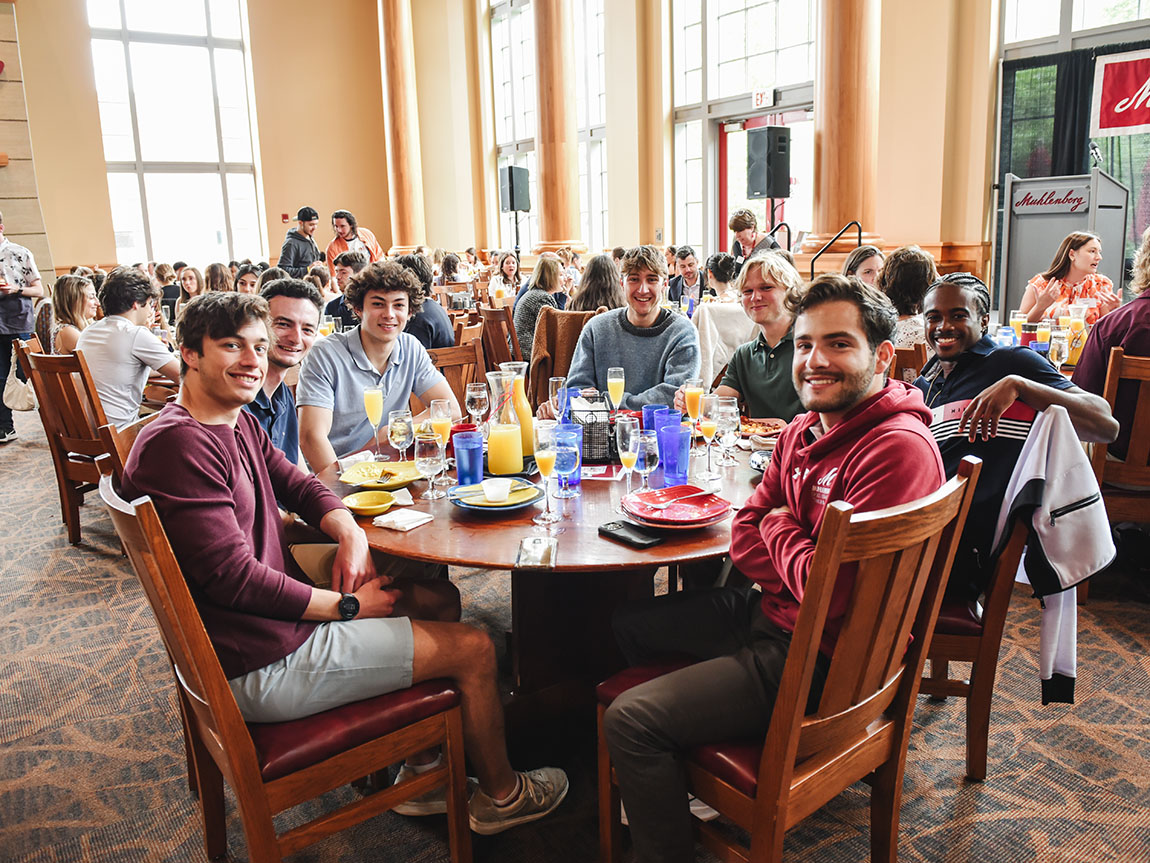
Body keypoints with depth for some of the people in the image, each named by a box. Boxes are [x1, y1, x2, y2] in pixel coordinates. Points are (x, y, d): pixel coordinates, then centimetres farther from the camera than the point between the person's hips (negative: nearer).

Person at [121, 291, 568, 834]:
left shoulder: (237, 423, 8)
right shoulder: (177, 444, -24)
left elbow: (297, 485, 15)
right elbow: (237, 578, -26)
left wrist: (349, 531, -7)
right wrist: (347, 606, -15)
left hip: (276, 614, 10)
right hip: (259, 666, -10)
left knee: (440, 599, 15)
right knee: (474, 649, -4)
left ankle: (419, 772, 24)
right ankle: (500, 794, 23)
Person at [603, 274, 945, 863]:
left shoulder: (899, 448, -25)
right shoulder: (806, 429, 4)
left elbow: (833, 589, -28)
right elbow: (745, 534, 5)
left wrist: (780, 530, -9)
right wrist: (802, 565, -15)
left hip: (822, 658, -9)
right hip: (773, 611, 10)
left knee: (630, 720, -16)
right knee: (629, 623, 22)